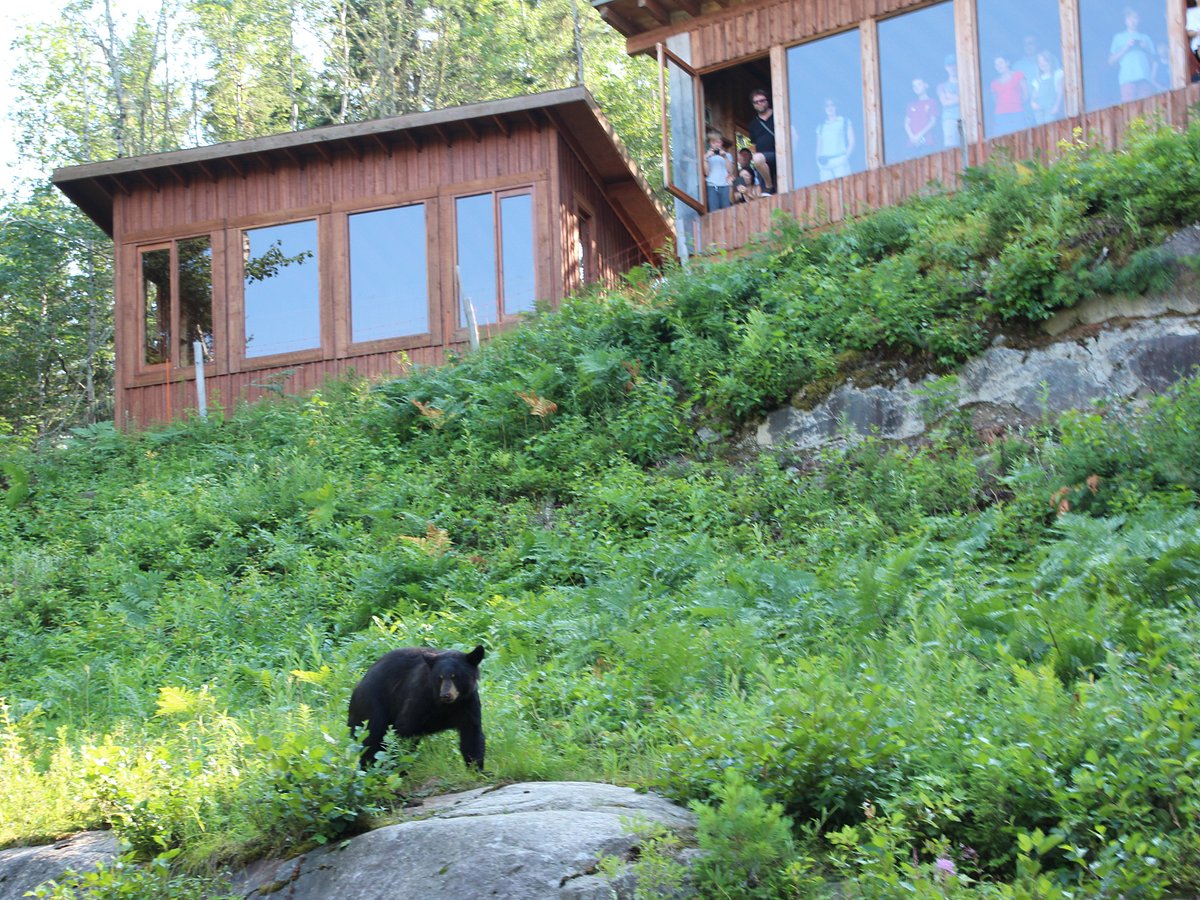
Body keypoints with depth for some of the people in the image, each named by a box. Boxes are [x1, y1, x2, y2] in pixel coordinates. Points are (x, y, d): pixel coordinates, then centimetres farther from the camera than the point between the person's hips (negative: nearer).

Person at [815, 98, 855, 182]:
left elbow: (851, 142, 6)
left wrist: (846, 156, -7)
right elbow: (818, 146, 18)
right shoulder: (821, 126, 18)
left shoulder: (845, 122, 11)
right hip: (824, 164, 2)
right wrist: (818, 163, 7)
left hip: (840, 162, -2)